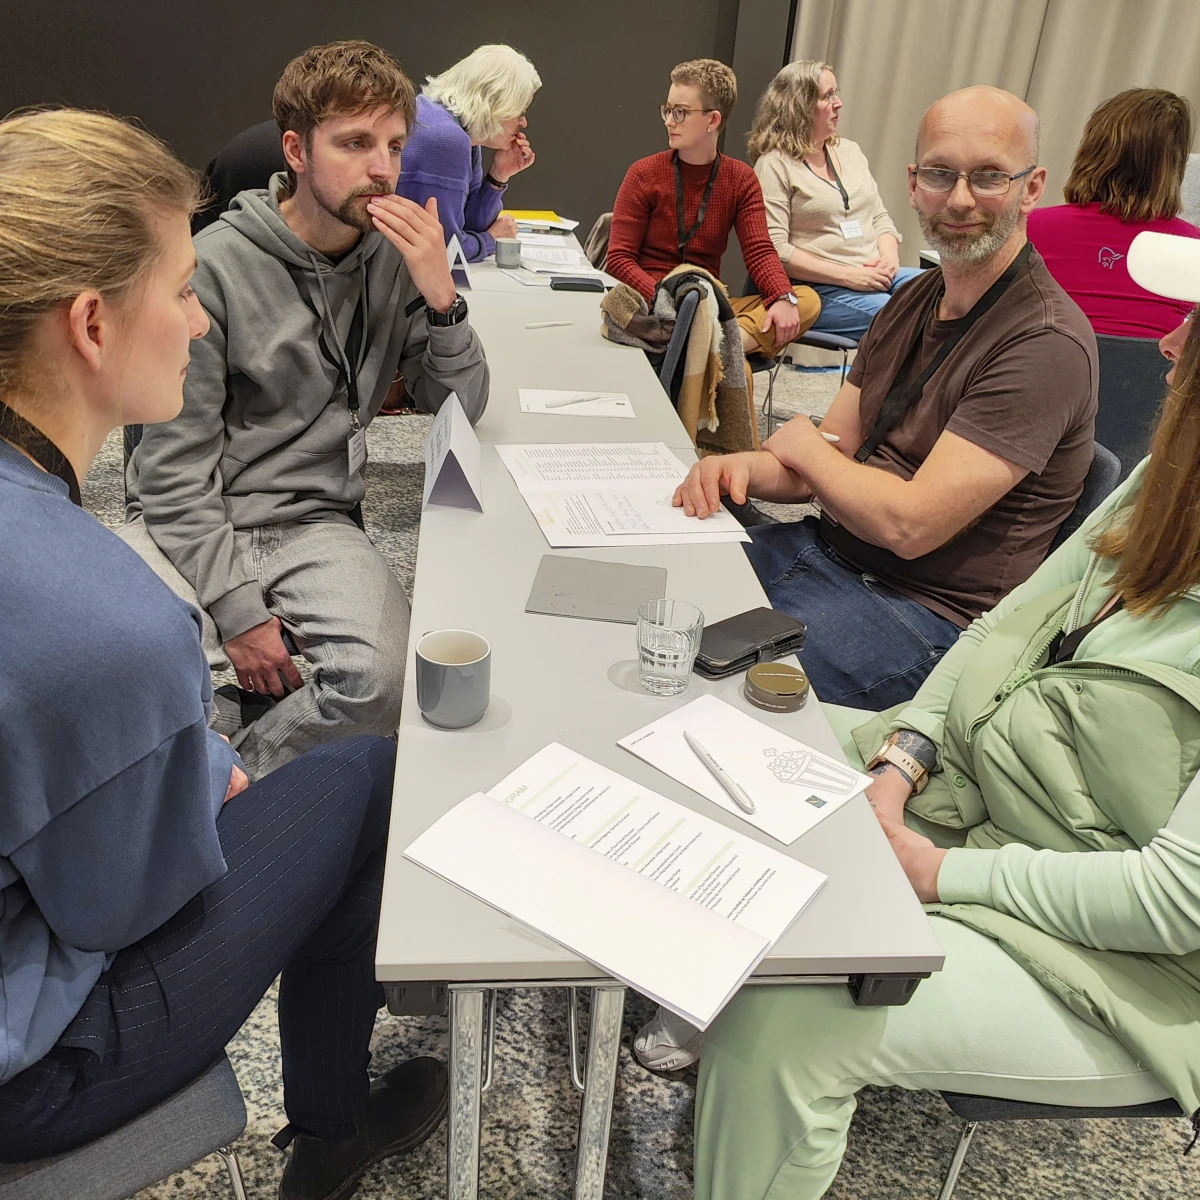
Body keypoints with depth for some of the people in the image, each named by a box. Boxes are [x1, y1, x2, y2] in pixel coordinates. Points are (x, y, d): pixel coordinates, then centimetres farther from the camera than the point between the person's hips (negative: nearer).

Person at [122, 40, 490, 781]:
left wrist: (441, 295, -14)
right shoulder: (216, 265, -10)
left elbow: (462, 411, 2)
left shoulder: (395, 259, 4)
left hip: (313, 523, 3)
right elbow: (173, 468, -9)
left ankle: (235, 781, 2)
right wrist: (235, 606, -16)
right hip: (192, 524, -2)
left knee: (386, 678, -27)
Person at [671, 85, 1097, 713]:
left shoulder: (1046, 343, -20)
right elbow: (837, 452, 9)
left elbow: (910, 523, -25)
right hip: (825, 546, 8)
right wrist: (744, 467, -13)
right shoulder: (916, 298, 10)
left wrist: (803, 445, -8)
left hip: (926, 613, -8)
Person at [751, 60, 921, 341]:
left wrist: (889, 258, -1)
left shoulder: (849, 150, 20)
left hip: (875, 276, 7)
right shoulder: (775, 165, -3)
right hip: (817, 290, -7)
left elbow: (880, 218, 22)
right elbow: (775, 249, -13)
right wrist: (847, 275, -16)